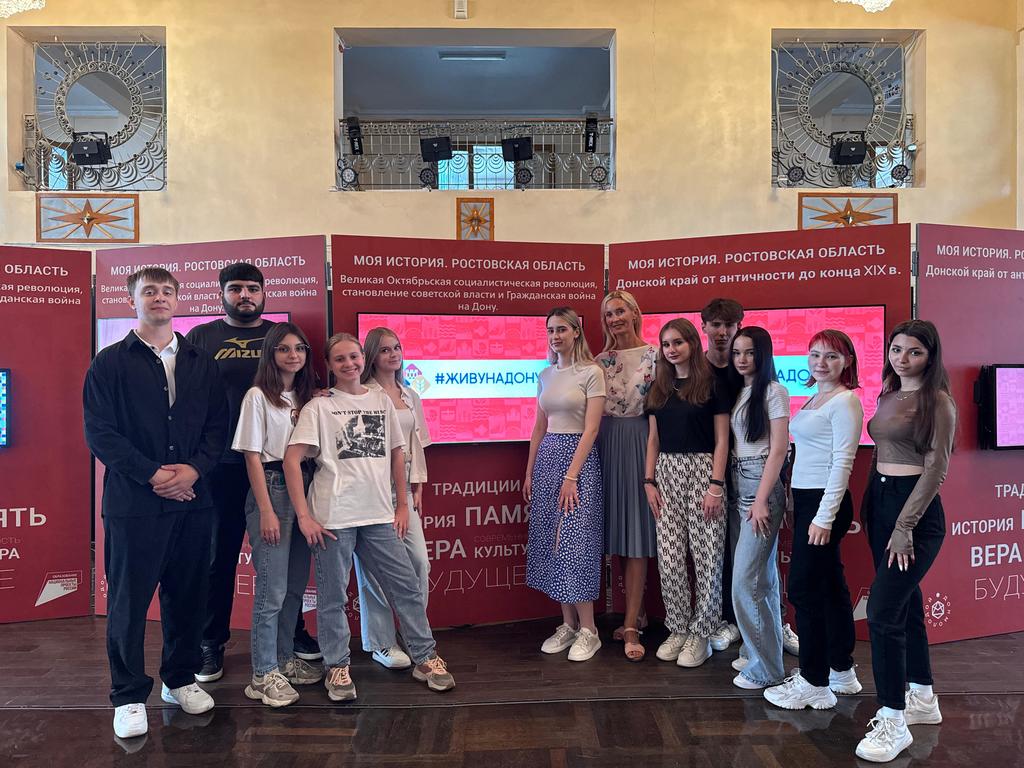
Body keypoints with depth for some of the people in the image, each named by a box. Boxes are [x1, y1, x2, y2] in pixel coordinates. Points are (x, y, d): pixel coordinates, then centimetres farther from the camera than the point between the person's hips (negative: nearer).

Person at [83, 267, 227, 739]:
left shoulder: (200, 364, 11)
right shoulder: (110, 363, 1)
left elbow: (217, 426, 7)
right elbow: (99, 432, -5)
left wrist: (194, 469, -9)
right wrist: (153, 475, -13)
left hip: (192, 500, 3)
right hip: (133, 502, -3)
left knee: (186, 597, 11)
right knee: (128, 602, 4)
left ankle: (180, 680, 28)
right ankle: (129, 697, 17)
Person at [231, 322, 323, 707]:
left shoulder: (305, 397, 12)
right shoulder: (258, 397, -6)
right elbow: (253, 457, -8)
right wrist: (266, 511, -13)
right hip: (271, 488, -6)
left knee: (296, 585, 13)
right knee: (273, 588, -4)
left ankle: (285, 660, 27)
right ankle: (263, 676, 7)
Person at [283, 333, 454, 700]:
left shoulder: (382, 401, 10)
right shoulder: (319, 407, -1)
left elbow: (396, 454, 15)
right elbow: (292, 459, -7)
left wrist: (402, 505, 11)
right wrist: (304, 516, -12)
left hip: (379, 516, 4)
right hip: (333, 517, -3)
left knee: (407, 586, 6)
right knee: (332, 597, 6)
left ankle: (425, 658, 20)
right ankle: (337, 667, 24)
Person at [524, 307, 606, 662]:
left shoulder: (591, 372, -6)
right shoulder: (546, 375, 12)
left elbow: (591, 429, -12)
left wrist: (571, 476, -17)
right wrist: (529, 472, 11)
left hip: (579, 456, -6)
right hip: (546, 457, 6)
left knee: (576, 543, -6)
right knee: (551, 542, 6)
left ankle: (587, 630, 5)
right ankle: (568, 624, 16)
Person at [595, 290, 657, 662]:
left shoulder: (654, 356, -2)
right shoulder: (601, 361, 10)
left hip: (640, 445, -4)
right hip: (606, 446, 4)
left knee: (636, 533, -4)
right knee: (617, 533, 9)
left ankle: (631, 626, 0)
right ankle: (638, 612, 24)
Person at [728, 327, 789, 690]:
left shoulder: (773, 391, -8)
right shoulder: (738, 391, 13)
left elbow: (778, 450, -13)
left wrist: (761, 500, -17)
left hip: (761, 486, -7)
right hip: (737, 485, 7)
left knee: (746, 582, -8)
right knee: (762, 576, 15)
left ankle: (765, 668, 3)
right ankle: (756, 650, 24)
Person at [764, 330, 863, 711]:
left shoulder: (845, 401, -11)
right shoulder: (814, 399, 15)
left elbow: (842, 462, -17)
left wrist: (825, 516, -20)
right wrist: (803, 507, 12)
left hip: (824, 502, -9)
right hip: (806, 499, 9)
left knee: (804, 588, -4)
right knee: (829, 587, 16)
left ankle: (814, 684, 7)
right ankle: (841, 671, 29)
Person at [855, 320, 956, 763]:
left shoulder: (938, 401, -10)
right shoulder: (888, 396, 12)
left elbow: (936, 468, -14)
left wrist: (904, 526, -17)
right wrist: (868, 507, 10)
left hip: (916, 510, -8)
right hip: (880, 503, 8)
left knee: (883, 612, -11)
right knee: (905, 605, 17)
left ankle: (894, 723, -1)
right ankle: (922, 699, 33)